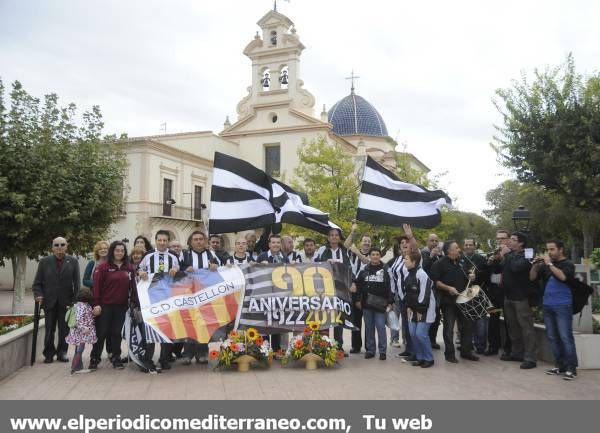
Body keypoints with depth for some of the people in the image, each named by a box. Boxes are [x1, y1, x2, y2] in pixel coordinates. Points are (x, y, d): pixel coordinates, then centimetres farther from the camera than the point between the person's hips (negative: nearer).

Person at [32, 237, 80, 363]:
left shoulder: (73, 262, 3)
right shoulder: (44, 262, 4)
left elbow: (77, 283, 1)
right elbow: (37, 282, 6)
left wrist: (75, 300, -7)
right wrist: (39, 295, -11)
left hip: (66, 302, 0)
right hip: (49, 302, 0)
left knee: (64, 330, 6)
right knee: (49, 330, 7)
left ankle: (62, 353, 19)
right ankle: (49, 354, 20)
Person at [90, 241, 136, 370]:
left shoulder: (129, 268, 7)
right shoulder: (103, 267, -3)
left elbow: (133, 286, 7)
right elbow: (96, 286, -7)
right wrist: (96, 304, -12)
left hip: (121, 306, 3)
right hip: (105, 306, -3)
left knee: (117, 333, 10)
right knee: (101, 333, 4)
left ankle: (116, 359, 19)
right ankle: (94, 359, 17)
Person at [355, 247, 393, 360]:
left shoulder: (384, 271, 3)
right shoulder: (364, 271, 7)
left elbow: (389, 288, 0)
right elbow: (358, 286, 8)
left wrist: (390, 302, -4)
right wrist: (358, 300, 4)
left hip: (380, 304, -2)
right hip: (367, 304, 2)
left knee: (381, 327, -4)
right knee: (369, 327, 8)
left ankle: (382, 351, 7)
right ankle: (370, 350, 17)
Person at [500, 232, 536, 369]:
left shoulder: (524, 257, -11)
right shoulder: (509, 255, 13)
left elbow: (516, 267, -28)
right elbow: (499, 270, 15)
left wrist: (507, 255, -16)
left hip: (521, 297, -8)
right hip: (508, 296, 8)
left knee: (526, 327, -5)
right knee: (512, 327, 15)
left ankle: (530, 358, -3)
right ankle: (517, 353, 26)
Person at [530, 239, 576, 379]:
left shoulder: (568, 264, -2)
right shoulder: (545, 265, 12)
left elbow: (562, 276, -22)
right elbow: (532, 277, 7)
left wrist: (549, 263, -16)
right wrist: (536, 263, -5)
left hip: (563, 306, -5)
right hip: (547, 305, 6)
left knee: (565, 337, -7)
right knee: (552, 337, 10)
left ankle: (571, 368, 0)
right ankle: (560, 365, 19)